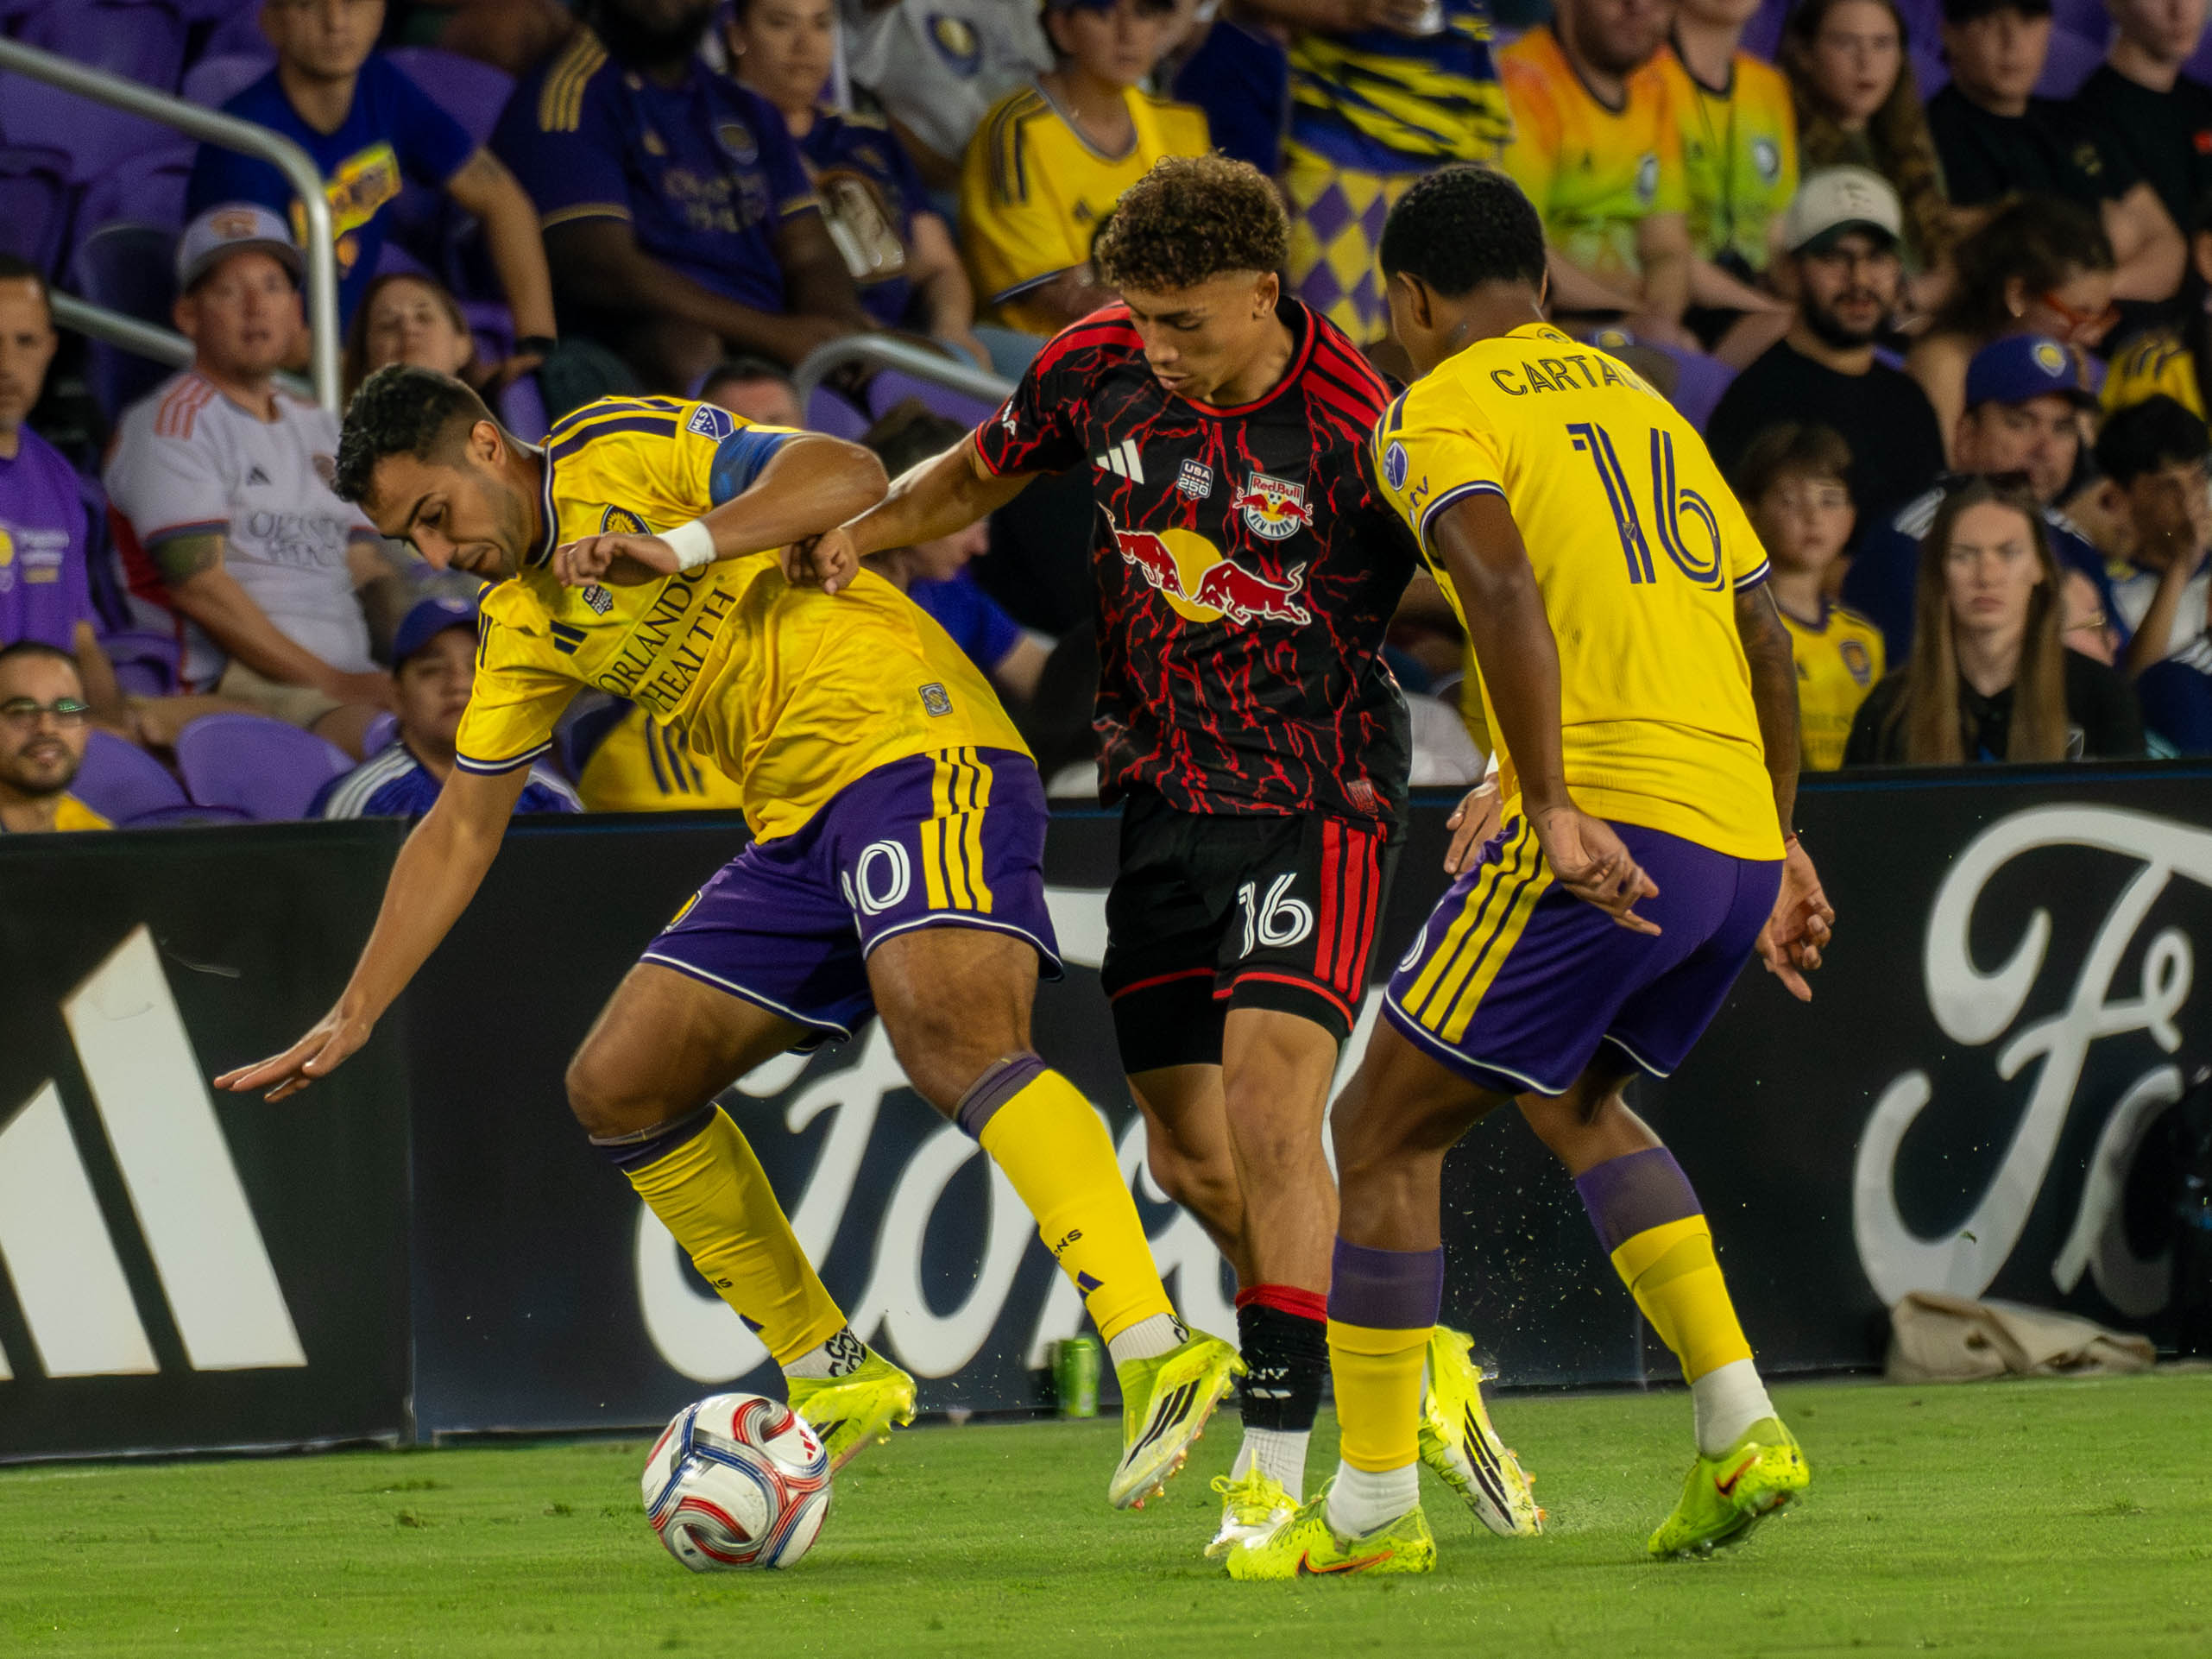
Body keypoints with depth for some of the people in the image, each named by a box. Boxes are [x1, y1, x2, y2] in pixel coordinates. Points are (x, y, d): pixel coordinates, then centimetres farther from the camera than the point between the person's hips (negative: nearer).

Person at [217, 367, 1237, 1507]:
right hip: (796, 825, 9)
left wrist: (679, 545, -28)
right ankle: (833, 1377, 13)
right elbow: (459, 830, 24)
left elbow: (846, 474, -18)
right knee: (617, 1086, 6)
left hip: (911, 741, -9)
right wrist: (351, 1018, 20)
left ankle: (1157, 1354, -41)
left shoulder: (626, 451, -5)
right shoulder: (522, 623, 19)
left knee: (946, 1028, -32)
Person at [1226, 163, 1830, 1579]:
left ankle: (1374, 1506, 3)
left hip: (1607, 834, -8)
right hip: (1741, 832, 8)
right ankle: (1740, 1426, 15)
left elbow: (1506, 588, -17)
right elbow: (1768, 636, 23)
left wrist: (1553, 808, -24)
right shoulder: (1643, 403, 24)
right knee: (1573, 1098, 29)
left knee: (1386, 1132, 4)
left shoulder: (1442, 412, 1)